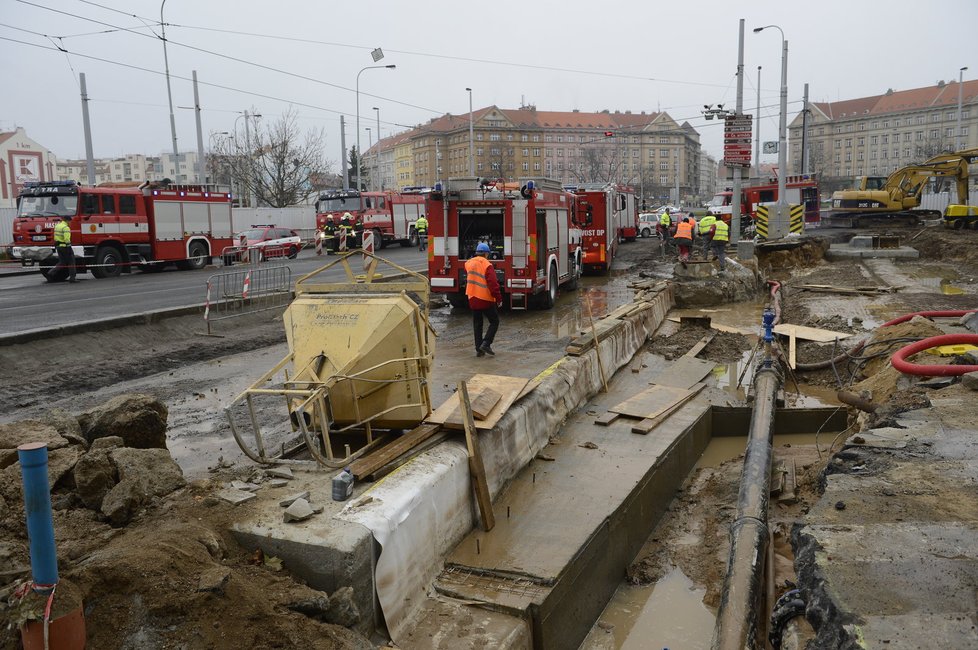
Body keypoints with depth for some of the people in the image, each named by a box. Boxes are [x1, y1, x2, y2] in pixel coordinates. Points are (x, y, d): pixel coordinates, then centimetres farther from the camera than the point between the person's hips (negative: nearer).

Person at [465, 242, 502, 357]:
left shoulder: (469, 263, 6)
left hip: (472, 299, 6)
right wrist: (499, 298, -13)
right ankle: (486, 343, -5)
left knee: (477, 324, 13)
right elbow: (493, 284, -18)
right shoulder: (487, 265, -15)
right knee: (494, 321, 7)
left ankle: (479, 349, 12)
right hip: (485, 299, -6)